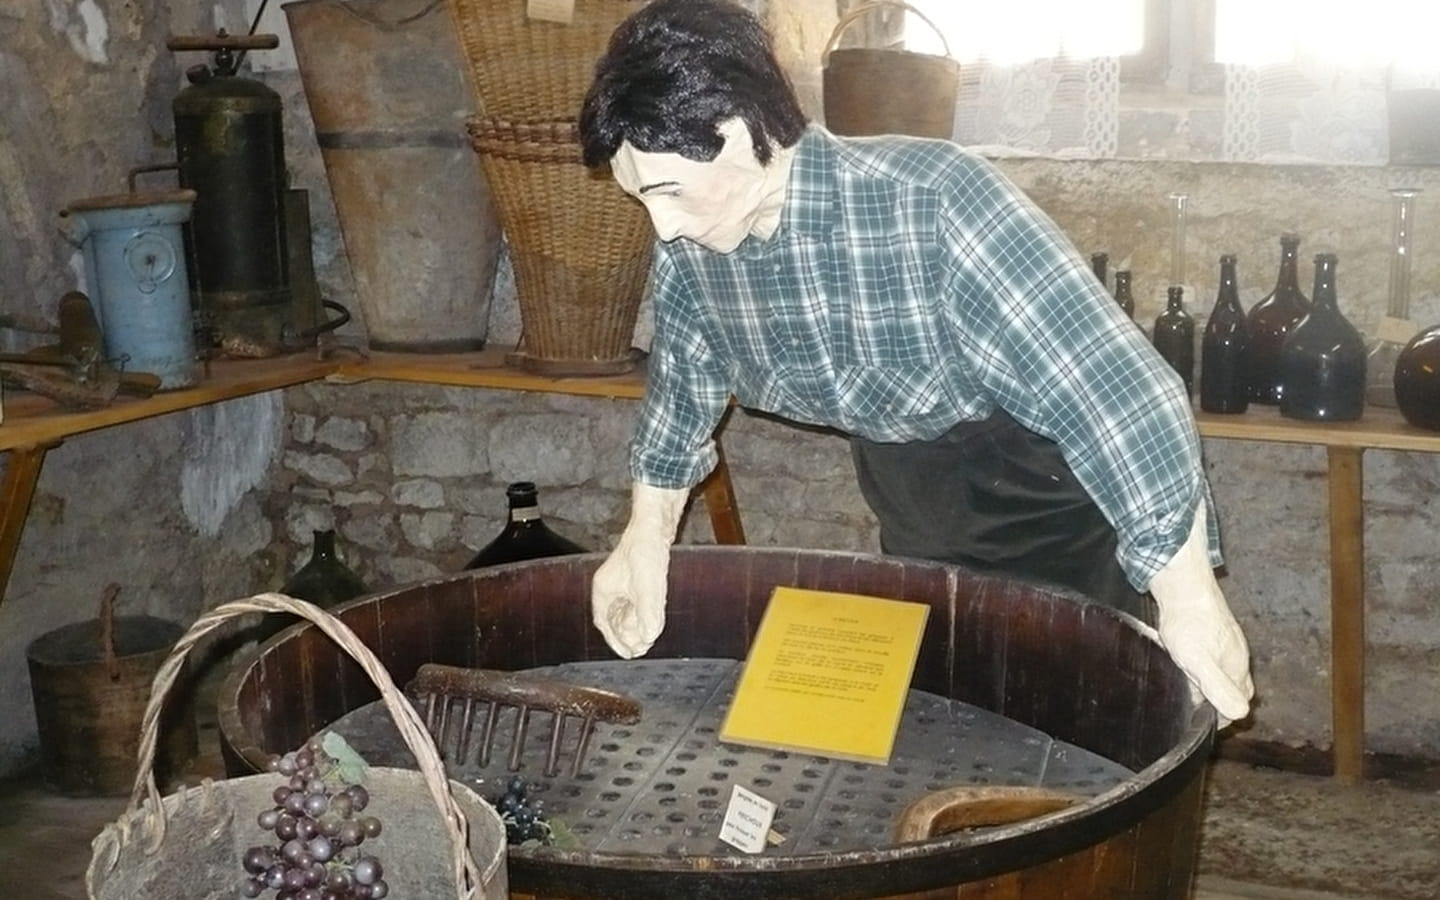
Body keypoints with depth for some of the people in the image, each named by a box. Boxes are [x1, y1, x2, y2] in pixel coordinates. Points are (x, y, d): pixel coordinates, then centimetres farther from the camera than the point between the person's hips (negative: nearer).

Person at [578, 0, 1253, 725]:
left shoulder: (933, 202, -35)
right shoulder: (689, 250, -14)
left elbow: (1117, 391, -34)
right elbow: (681, 387, 9)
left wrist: (1188, 596, -32)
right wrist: (645, 540, 8)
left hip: (1058, 494, -5)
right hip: (913, 500, 6)